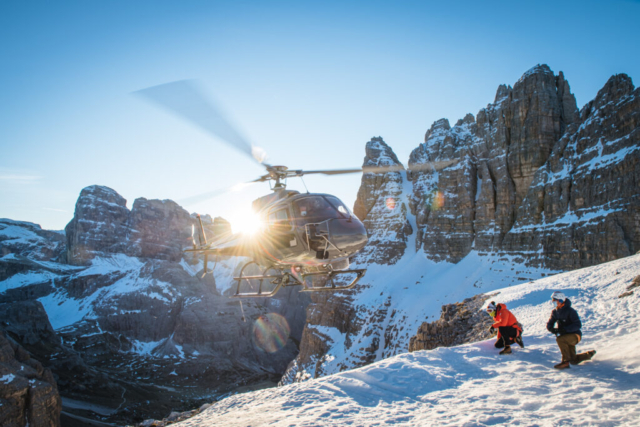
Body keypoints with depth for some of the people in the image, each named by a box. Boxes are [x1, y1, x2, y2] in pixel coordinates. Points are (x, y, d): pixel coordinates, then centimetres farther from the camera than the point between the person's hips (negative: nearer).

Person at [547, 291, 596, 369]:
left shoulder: (570, 311, -17)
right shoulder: (555, 312, 3)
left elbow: (578, 325, -22)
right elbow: (549, 324, 5)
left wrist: (565, 329, -32)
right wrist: (552, 329, -18)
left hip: (575, 335, -7)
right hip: (567, 337, 7)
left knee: (559, 339, -35)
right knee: (574, 361, 11)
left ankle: (565, 361, -25)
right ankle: (589, 354, 39)